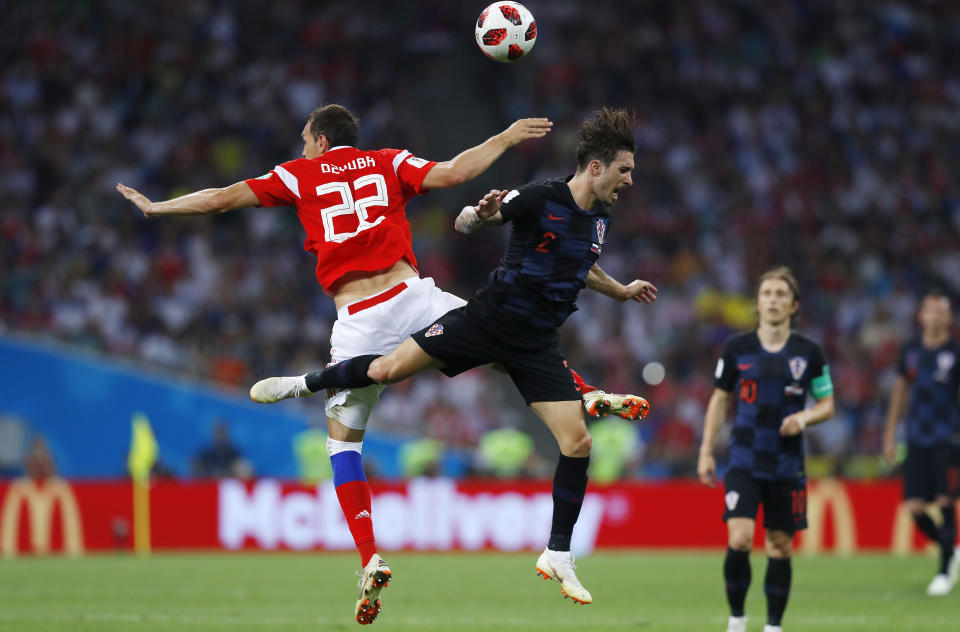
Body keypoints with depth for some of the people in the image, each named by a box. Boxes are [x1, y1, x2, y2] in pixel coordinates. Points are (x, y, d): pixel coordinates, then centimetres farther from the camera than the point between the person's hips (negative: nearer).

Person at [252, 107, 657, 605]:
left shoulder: (598, 219, 7)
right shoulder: (541, 199, -14)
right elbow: (464, 222, -11)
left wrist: (621, 291, 35)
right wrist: (481, 213, -33)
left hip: (536, 345, 5)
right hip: (488, 317, -5)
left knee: (578, 442, -8)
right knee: (386, 369, -9)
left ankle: (558, 556, 4)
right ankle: (305, 384, 22)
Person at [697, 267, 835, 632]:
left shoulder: (808, 353, 2)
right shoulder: (737, 349, 2)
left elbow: (827, 405, 9)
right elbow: (719, 399, 11)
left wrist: (805, 416, -13)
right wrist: (706, 452, 6)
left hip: (787, 465, 1)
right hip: (744, 462, -1)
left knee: (780, 547, 4)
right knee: (739, 540, -16)